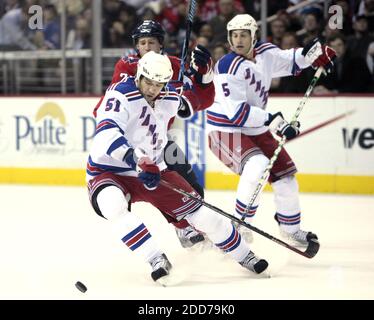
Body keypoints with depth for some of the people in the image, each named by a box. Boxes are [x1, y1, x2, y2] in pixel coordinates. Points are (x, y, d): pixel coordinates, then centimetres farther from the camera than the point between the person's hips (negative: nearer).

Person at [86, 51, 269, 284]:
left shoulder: (170, 98, -1)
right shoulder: (121, 94, -23)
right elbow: (107, 132, -41)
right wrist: (137, 160, -51)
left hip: (153, 170, 5)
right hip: (109, 172, -5)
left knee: (197, 209, 0)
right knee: (113, 205, -39)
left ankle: (244, 255, 20)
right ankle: (157, 260, -36)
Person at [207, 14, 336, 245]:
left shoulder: (264, 53, -3)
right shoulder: (229, 67, -24)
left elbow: (288, 61, 18)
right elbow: (235, 112, -29)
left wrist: (312, 53, -2)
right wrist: (273, 120, -32)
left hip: (255, 129, 8)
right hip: (226, 129, -8)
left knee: (285, 173, 12)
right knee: (258, 165, -33)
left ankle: (291, 227, 34)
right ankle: (241, 224, -21)